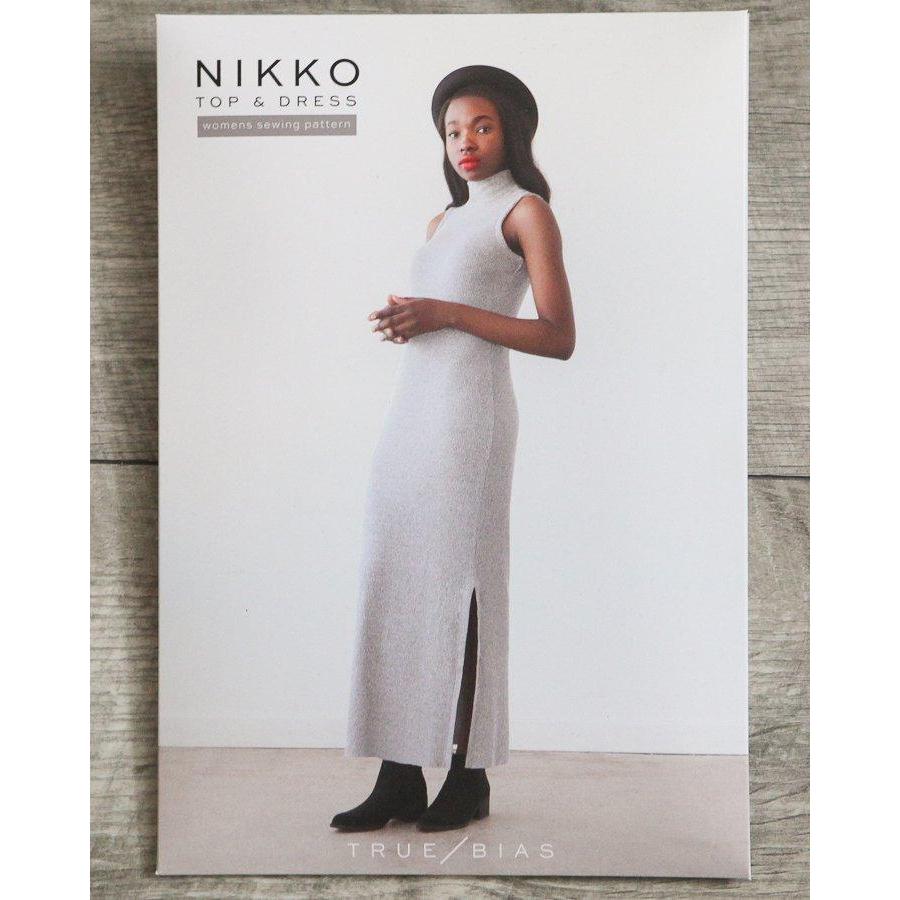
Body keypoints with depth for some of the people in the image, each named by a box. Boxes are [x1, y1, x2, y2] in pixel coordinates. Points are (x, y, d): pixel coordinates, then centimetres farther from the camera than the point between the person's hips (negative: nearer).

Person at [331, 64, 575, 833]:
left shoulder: (527, 211, 3)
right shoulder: (443, 221, 24)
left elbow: (559, 338, -8)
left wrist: (447, 313, -13)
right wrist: (399, 323, 9)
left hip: (469, 408, -7)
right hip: (409, 407, 7)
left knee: (457, 583, -6)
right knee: (394, 584, 2)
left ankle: (470, 776, 5)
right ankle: (401, 776, 8)